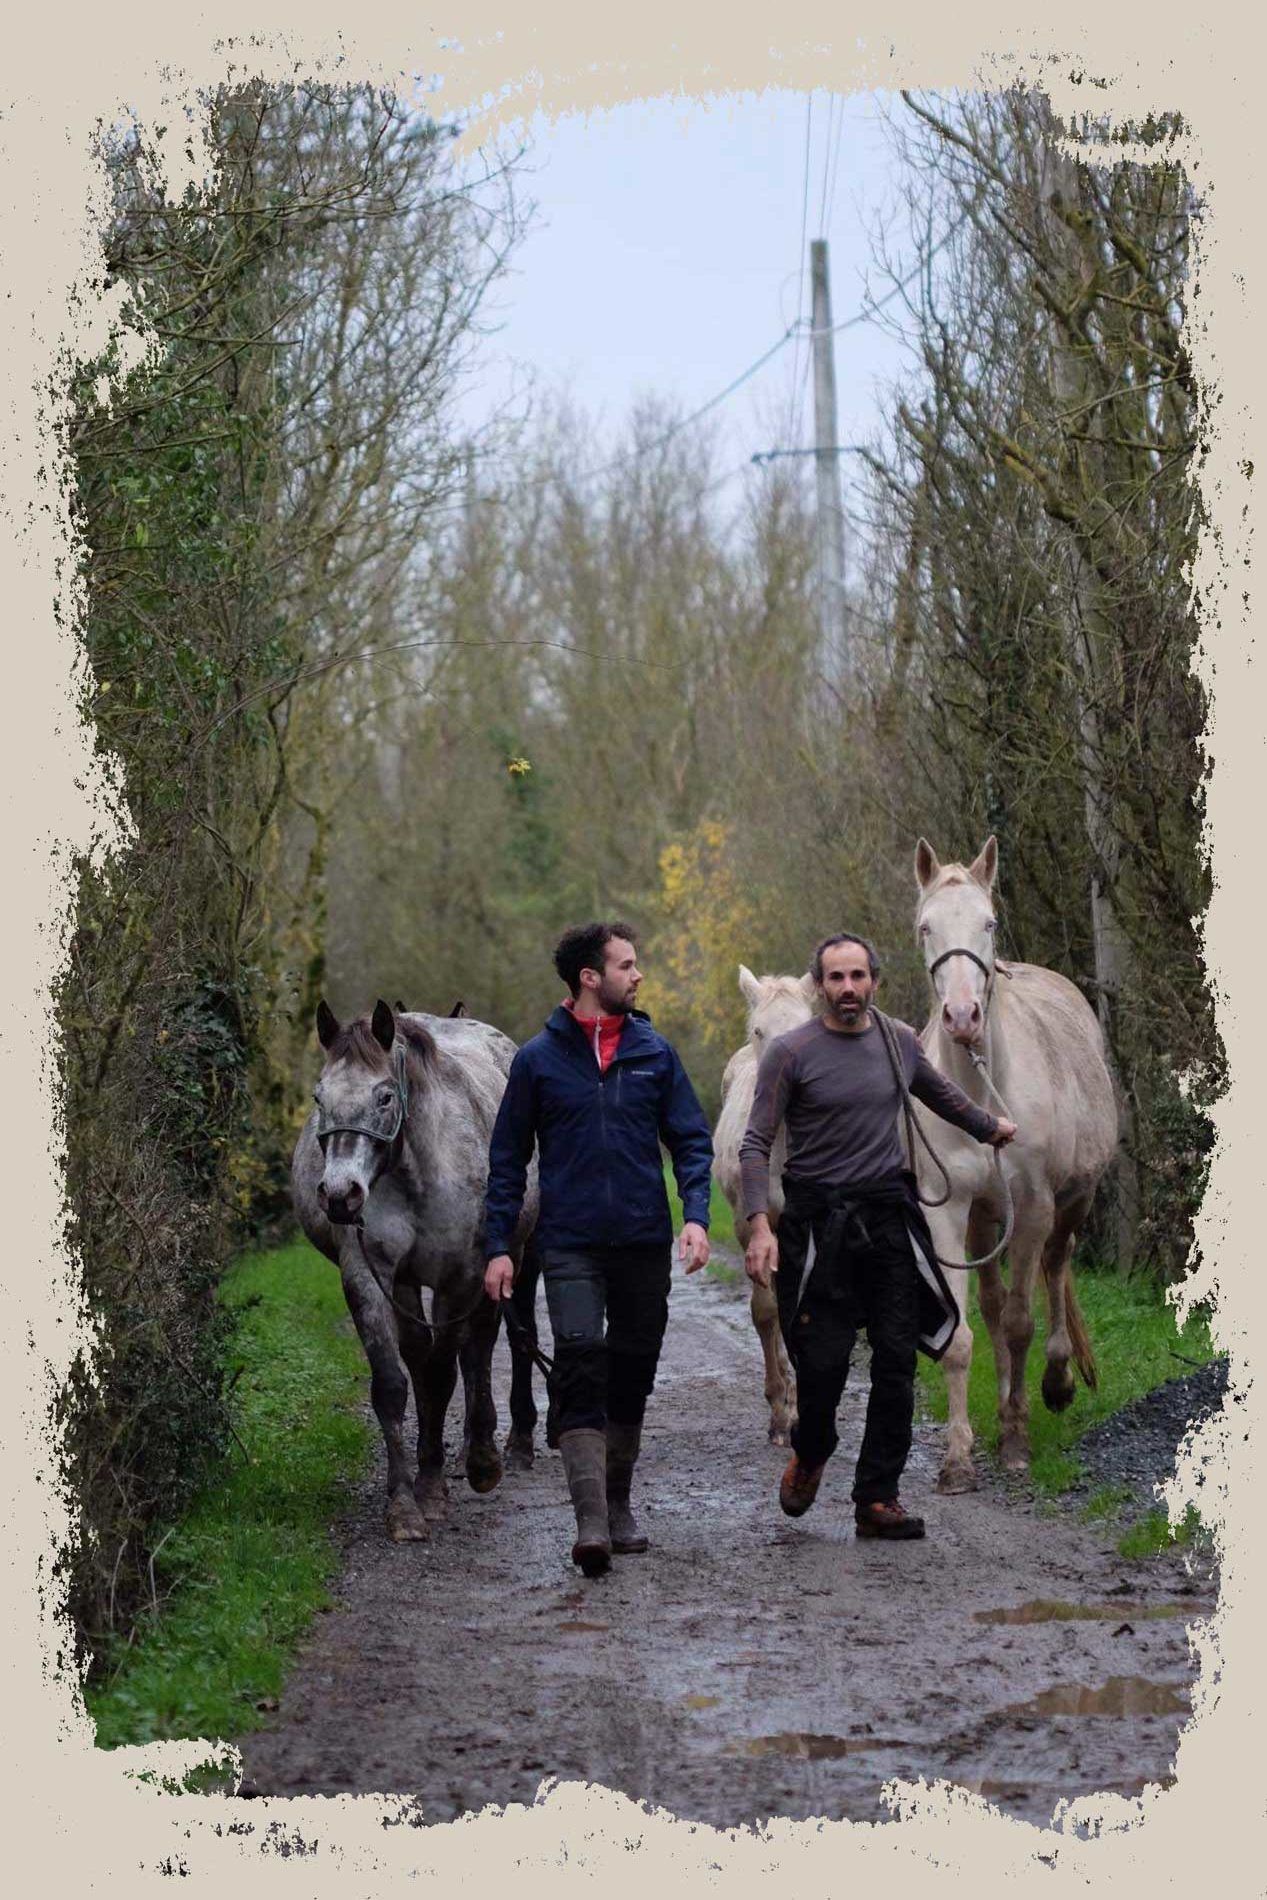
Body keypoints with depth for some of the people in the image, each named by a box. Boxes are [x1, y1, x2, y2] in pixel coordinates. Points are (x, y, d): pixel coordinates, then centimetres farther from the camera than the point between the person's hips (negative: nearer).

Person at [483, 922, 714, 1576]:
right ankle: (590, 1521, -21)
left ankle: (618, 1505, 26)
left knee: (632, 1376, 11)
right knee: (581, 1371, -15)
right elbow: (508, 1158, 6)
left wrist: (696, 1216, -8)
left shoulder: (654, 1053, 6)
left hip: (645, 1244, 3)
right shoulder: (539, 1058, 1)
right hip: (571, 1246, -3)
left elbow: (691, 1141, 8)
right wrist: (498, 1246, 0)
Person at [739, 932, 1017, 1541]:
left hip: (888, 1216, 4)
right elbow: (755, 1143, -8)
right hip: (818, 1221, -4)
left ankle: (877, 1498, 5)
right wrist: (759, 1224, -20)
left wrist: (989, 1127, 44)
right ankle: (809, 1456, 27)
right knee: (823, 1362, -4)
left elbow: (940, 1094, 30)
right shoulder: (791, 1052, -5)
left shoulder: (900, 1041, 8)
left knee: (897, 1361, -2)